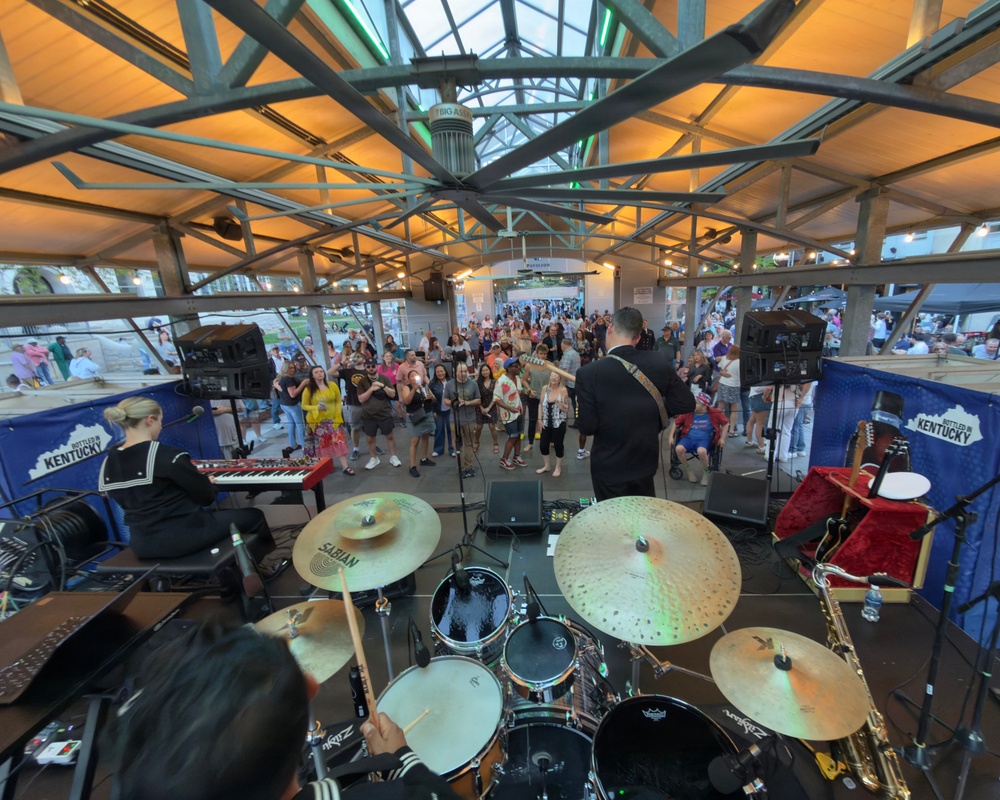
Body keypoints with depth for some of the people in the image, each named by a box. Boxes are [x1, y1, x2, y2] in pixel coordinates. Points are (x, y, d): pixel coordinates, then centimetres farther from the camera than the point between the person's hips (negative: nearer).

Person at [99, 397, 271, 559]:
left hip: (142, 544, 8)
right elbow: (207, 497, -14)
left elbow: (130, 502, 15)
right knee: (254, 515, 10)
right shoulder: (168, 456, -21)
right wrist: (207, 483, 9)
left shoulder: (108, 464, 2)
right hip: (183, 537, -8)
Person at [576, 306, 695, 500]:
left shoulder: (589, 372, -23)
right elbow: (687, 403, -2)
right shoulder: (658, 363, -10)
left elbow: (587, 427, -20)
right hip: (645, 461, 4)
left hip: (609, 465, -3)